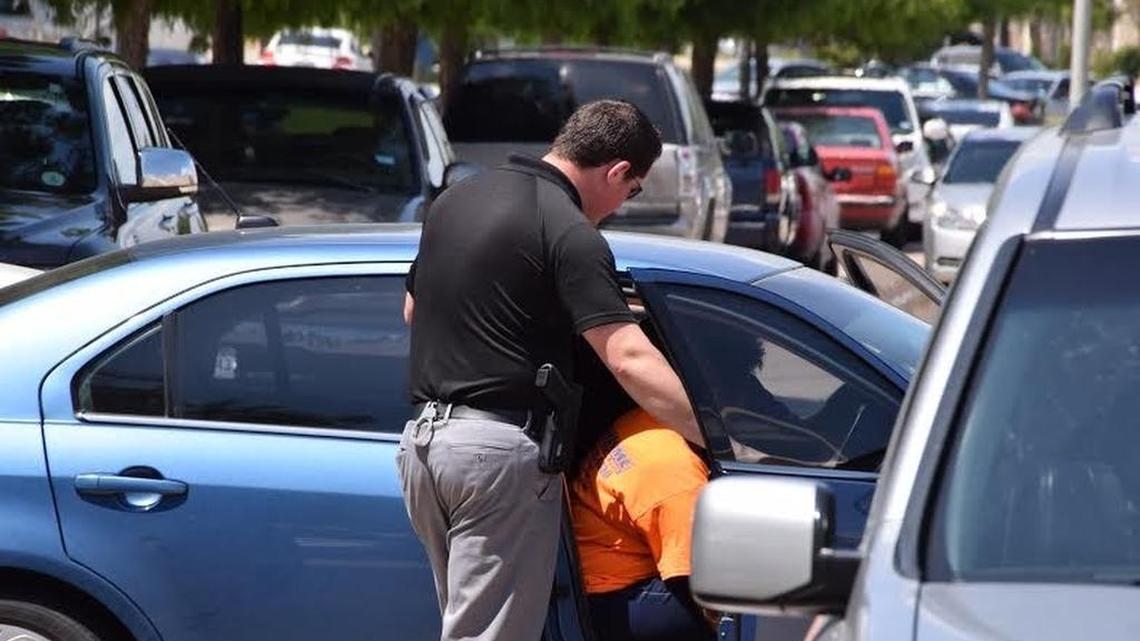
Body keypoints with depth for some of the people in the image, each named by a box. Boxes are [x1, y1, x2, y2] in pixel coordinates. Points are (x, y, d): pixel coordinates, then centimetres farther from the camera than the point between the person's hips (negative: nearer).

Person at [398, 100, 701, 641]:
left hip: (422, 438, 8)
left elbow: (413, 310, 27)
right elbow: (630, 360, -20)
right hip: (501, 447, -8)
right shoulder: (570, 234, -12)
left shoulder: (456, 198, 14)